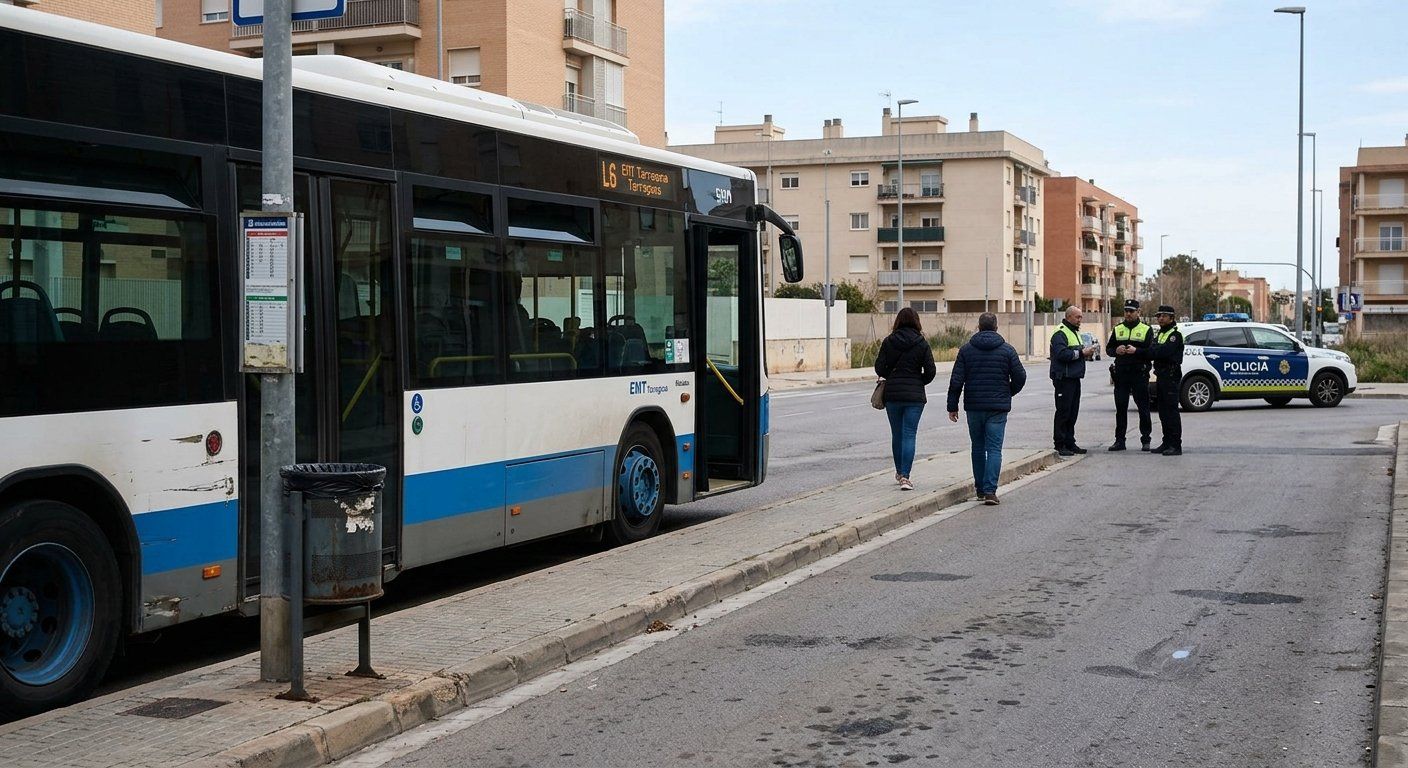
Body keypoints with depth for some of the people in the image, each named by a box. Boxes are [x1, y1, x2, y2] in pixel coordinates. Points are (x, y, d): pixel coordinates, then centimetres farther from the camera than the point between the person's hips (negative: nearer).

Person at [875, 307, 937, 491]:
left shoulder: (888, 342, -1)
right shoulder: (921, 343, -4)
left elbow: (879, 368, -3)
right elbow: (930, 371, -6)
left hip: (892, 394, 2)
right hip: (914, 396, -2)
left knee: (897, 434, 15)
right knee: (909, 435, -2)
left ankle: (899, 472, 29)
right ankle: (905, 476, -12)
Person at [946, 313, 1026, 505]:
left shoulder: (966, 350, 1)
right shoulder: (1007, 349, -1)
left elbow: (956, 381, -3)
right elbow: (1020, 377, -1)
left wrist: (952, 406, 4)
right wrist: (1008, 393, 18)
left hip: (974, 407, 2)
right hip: (998, 408, -1)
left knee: (978, 448, 15)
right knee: (994, 449, -2)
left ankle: (980, 489, 19)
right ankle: (990, 491, -13)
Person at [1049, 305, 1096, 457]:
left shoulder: (1074, 332, 21)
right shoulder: (1060, 333, -11)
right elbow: (1062, 354, -23)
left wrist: (1086, 353, 5)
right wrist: (1082, 353, -20)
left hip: (1074, 378, 10)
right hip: (1064, 378, -10)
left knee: (1073, 412, 12)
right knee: (1063, 411, -7)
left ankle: (1070, 443, 18)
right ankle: (1060, 444, -4)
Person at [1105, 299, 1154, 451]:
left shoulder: (1146, 329, 3)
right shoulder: (1117, 329, 14)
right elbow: (1108, 349, 13)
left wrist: (1136, 351, -22)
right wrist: (1116, 350, -10)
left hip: (1139, 374, -3)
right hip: (1121, 374, 3)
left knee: (1143, 407, 0)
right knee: (1120, 408, 5)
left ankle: (1145, 440, 7)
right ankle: (1120, 440, 10)